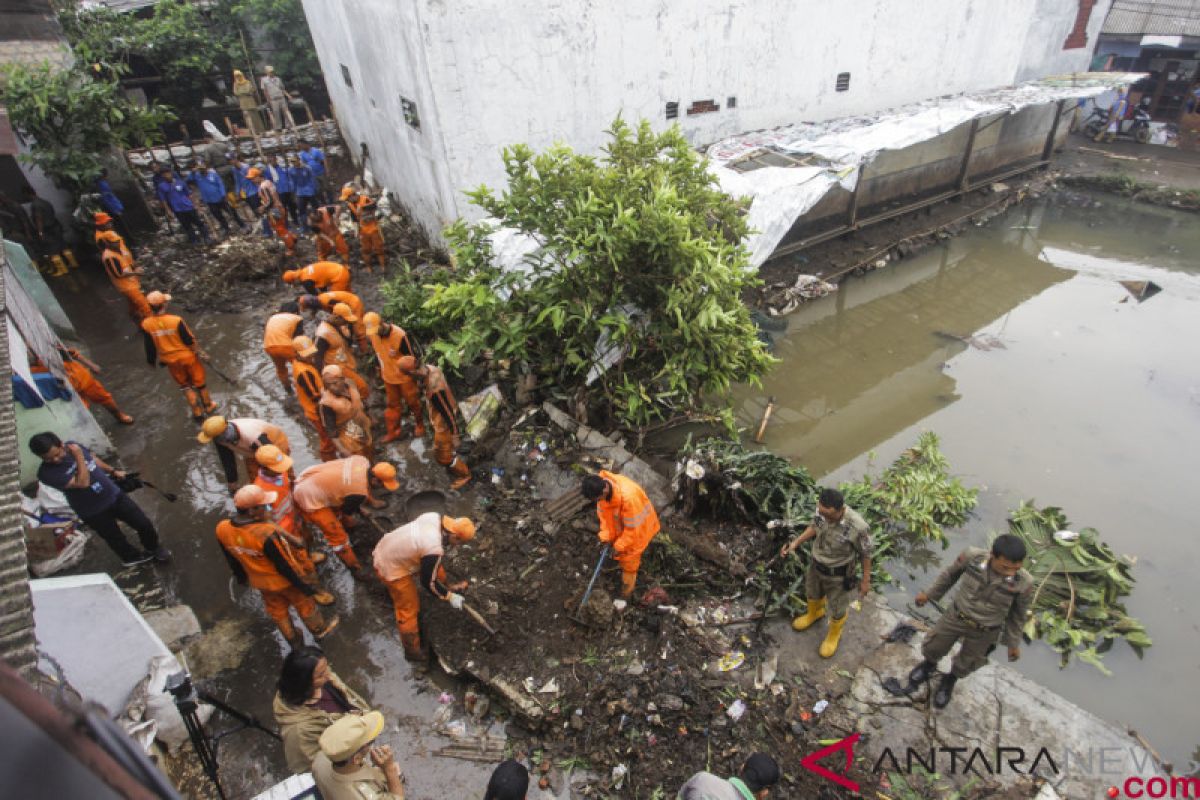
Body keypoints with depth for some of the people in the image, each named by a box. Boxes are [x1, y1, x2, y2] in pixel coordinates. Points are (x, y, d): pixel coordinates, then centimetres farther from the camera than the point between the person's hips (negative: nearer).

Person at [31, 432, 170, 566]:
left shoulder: (72, 446, -8)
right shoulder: (47, 473, -25)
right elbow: (82, 483, -34)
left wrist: (113, 471, 24)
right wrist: (79, 456, -32)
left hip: (114, 494, 4)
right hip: (93, 512, -4)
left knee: (144, 524, 12)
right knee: (115, 539, 18)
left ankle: (153, 547, 40)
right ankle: (132, 557, 47)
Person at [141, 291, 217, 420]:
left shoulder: (146, 324, -14)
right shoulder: (176, 320, -24)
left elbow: (149, 346, -3)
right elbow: (189, 340, -16)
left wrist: (152, 360, 14)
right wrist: (200, 353, -1)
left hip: (170, 360, 3)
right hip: (187, 356, -3)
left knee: (185, 385, 21)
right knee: (199, 382, 18)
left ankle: (197, 412, 26)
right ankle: (208, 406, 35)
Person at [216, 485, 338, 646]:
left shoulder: (222, 529, -20)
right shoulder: (266, 533, -40)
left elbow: (232, 559, 0)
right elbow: (283, 566, -28)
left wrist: (241, 576, 20)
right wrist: (302, 585, -12)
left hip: (260, 581, 6)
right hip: (284, 580, -5)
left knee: (277, 611, 28)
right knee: (304, 604, 23)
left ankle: (293, 640, 50)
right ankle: (319, 629, 47)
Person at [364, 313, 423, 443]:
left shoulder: (399, 335, -30)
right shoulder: (372, 335, -11)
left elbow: (411, 356, -20)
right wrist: (380, 369, 17)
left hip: (405, 376, -5)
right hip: (388, 376, 5)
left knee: (412, 401, 14)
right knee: (393, 404, 18)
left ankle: (420, 425, 35)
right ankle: (394, 431, 32)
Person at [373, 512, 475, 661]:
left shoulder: (436, 517, -13)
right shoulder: (434, 550, -34)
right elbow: (428, 581, -20)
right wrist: (450, 597, -7)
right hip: (390, 567, -8)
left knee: (435, 566, 22)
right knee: (408, 609, 6)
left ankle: (447, 586, 48)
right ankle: (413, 650, 23)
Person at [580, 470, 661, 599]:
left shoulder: (628, 497, -45)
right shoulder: (602, 486, -25)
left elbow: (632, 528, -31)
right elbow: (604, 513, -8)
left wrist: (619, 546, -20)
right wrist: (606, 536, -14)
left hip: (638, 526, -6)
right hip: (621, 523, 6)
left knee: (629, 556, 10)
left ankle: (628, 584, 35)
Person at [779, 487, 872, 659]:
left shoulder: (858, 527, -38)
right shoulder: (823, 510, -24)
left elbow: (865, 553, -18)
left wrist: (866, 580, -5)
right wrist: (795, 542, -8)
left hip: (838, 573, -4)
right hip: (817, 564, 5)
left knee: (837, 607, 21)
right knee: (812, 592, 31)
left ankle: (834, 634, 53)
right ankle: (814, 613, 64)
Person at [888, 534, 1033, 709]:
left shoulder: (1023, 583, -30)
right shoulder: (973, 556, -30)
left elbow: (1018, 614, -9)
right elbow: (951, 573, -7)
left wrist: (1013, 644, 3)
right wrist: (930, 594, 5)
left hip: (984, 632, -1)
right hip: (956, 616, 1)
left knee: (965, 664, 23)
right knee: (933, 647, 22)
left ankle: (950, 680, 58)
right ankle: (928, 665, 58)